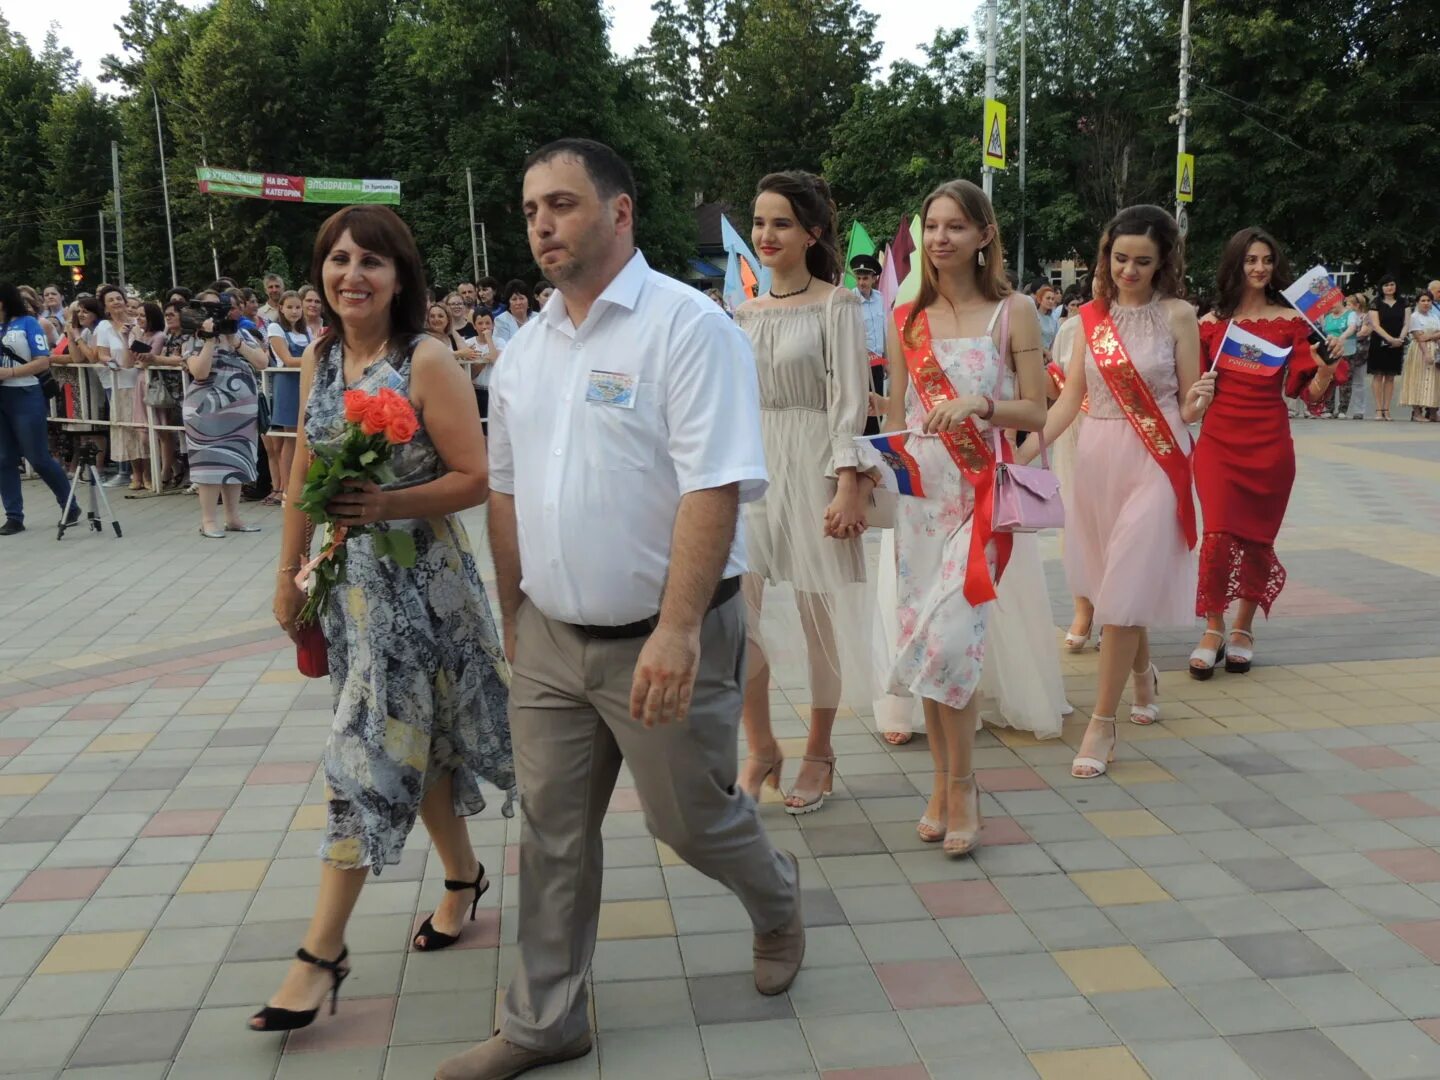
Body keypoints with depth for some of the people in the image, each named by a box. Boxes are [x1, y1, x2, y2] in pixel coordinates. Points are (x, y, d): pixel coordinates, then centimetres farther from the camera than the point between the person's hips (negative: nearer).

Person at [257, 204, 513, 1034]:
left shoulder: (428, 361, -13)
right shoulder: (319, 360, 6)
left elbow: (477, 480, -15)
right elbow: (304, 475, 13)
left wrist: (386, 505, -27)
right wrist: (291, 574, 13)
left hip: (419, 577, -6)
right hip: (349, 576, 6)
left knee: (369, 752, -4)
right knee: (411, 740, 17)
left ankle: (324, 951, 4)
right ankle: (465, 876, 38)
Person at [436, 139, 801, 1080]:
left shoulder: (686, 326, -13)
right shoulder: (525, 350, 9)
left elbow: (714, 487, -21)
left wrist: (677, 629, -27)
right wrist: (514, 613, 17)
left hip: (662, 637, -6)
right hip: (550, 638, 6)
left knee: (694, 818, 11)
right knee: (551, 831, 12)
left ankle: (777, 903, 43)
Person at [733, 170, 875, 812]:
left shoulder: (836, 305, -3)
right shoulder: (744, 314, 13)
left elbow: (850, 400, -9)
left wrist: (848, 485, -17)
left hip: (814, 465, -4)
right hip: (752, 465, 5)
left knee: (820, 614, 4)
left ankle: (819, 750, 22)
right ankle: (760, 747, 12)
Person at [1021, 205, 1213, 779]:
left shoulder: (1177, 315, -4)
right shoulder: (1091, 316, 6)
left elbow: (1189, 408, -1)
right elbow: (1071, 397, 6)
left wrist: (1196, 402, -24)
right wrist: (1027, 448, -4)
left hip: (1154, 462, -4)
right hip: (1096, 457, 4)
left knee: (1125, 591, -6)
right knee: (1116, 584, 15)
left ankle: (1103, 723, 2)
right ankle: (1144, 677, 41)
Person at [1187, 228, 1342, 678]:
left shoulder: (1291, 321, 2)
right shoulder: (1213, 322, 5)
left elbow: (1309, 391, -1)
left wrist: (1328, 366, -17)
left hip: (1269, 443, 0)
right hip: (1219, 442, 0)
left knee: (1257, 538, 8)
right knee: (1219, 535, -10)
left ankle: (1243, 629, 24)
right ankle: (1213, 630, 4)